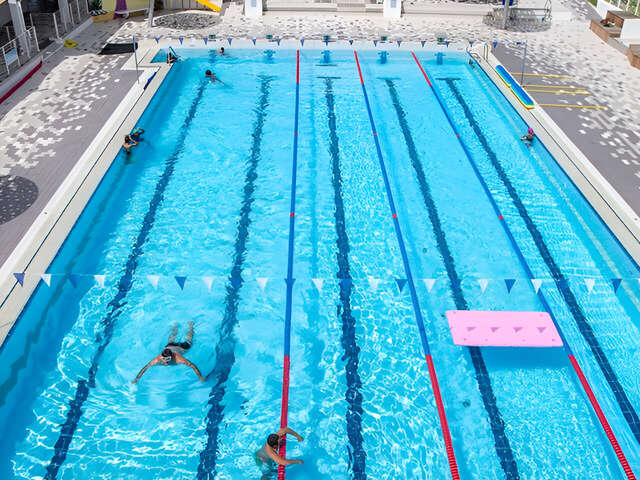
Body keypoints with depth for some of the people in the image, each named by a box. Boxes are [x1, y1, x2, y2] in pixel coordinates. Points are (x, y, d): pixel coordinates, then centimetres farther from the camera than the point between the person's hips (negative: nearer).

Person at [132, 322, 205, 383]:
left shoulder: (178, 359, -49)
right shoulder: (158, 359, -43)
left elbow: (193, 366, -49)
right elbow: (145, 367, -38)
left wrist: (200, 377, -57)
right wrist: (136, 378, -45)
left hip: (180, 347, -2)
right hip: (169, 346, 2)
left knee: (188, 341, 31)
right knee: (171, 339, 37)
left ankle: (190, 326, 57)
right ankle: (175, 326, 65)